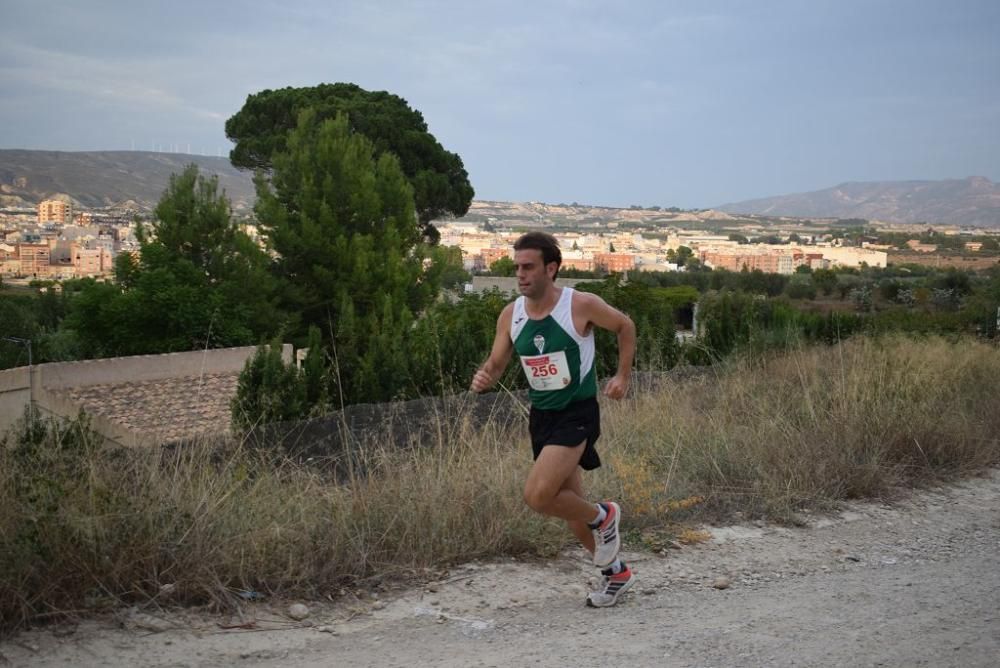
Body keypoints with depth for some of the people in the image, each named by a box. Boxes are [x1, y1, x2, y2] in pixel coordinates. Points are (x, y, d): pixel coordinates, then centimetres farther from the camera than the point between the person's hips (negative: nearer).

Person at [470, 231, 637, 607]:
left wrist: (623, 376, -1)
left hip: (577, 412, -6)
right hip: (541, 416, 6)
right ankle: (616, 573, 34)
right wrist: (483, 379, -17)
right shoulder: (511, 315, -2)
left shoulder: (581, 305, -15)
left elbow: (625, 326, 2)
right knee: (568, 504, 14)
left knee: (538, 496, -22)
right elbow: (496, 364, 6)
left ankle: (602, 516, 7)